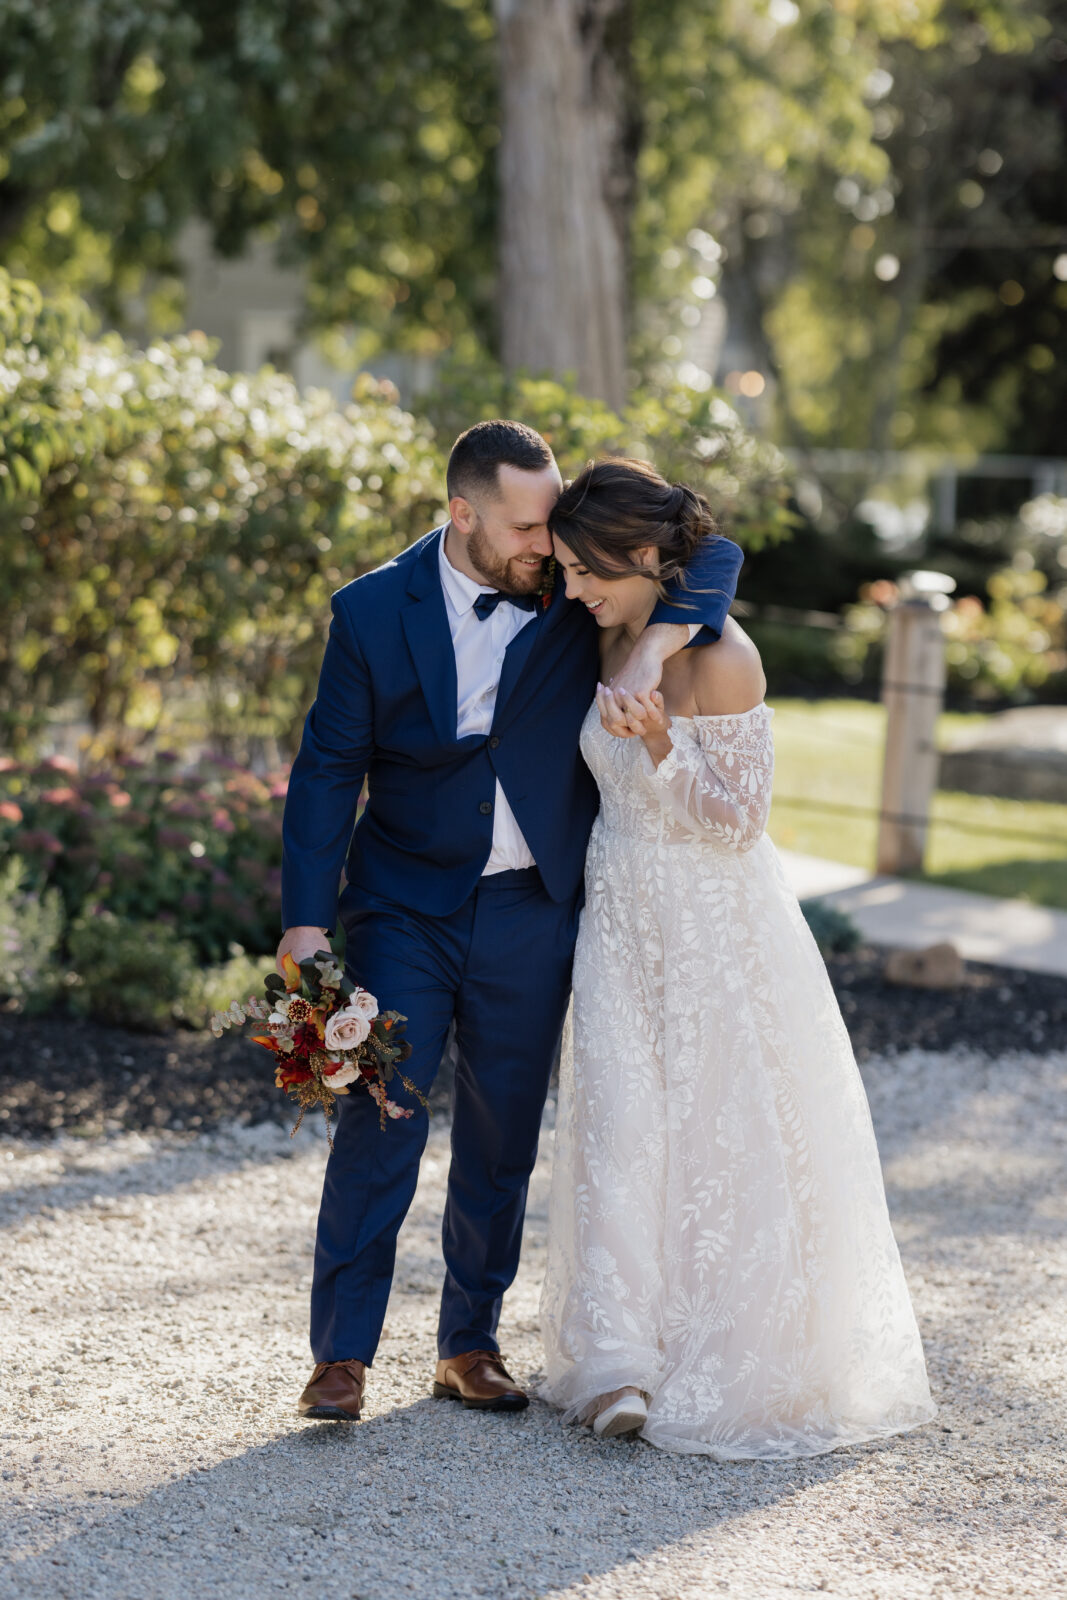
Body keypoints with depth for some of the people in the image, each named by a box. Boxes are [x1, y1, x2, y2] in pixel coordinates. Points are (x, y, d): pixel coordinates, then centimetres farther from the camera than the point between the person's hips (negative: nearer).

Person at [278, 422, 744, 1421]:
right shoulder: (374, 610, -6)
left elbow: (713, 556, -7)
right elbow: (328, 769, -4)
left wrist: (653, 647, -26)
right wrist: (307, 919, -11)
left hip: (532, 916, 2)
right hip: (406, 909, -2)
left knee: (503, 1139, 9)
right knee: (380, 1125, -7)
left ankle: (471, 1345, 23)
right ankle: (342, 1353, 4)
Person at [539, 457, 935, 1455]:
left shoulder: (719, 658, -17)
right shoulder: (610, 646, 5)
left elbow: (739, 817, -17)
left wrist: (662, 749, -29)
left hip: (716, 931, -6)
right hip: (622, 922, 6)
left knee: (721, 1133, 1)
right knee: (618, 1125, -3)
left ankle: (737, 1363, 16)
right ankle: (622, 1364, -5)